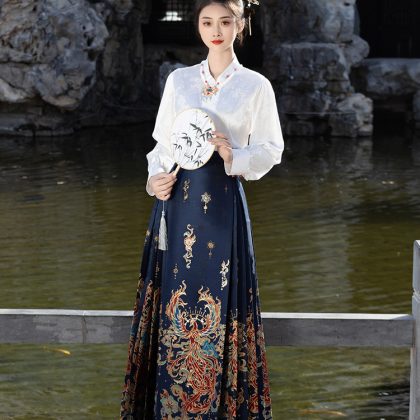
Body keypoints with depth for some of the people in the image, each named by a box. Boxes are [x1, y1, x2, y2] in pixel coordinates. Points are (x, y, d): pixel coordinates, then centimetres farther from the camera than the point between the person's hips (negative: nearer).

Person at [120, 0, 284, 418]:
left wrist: (234, 158, -16)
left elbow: (271, 149, 2)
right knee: (174, 298, 5)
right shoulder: (178, 80, 10)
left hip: (222, 203, -3)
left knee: (218, 301, -2)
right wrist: (156, 176, -5)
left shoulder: (255, 85, 1)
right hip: (177, 200, 3)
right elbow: (161, 140, 13)